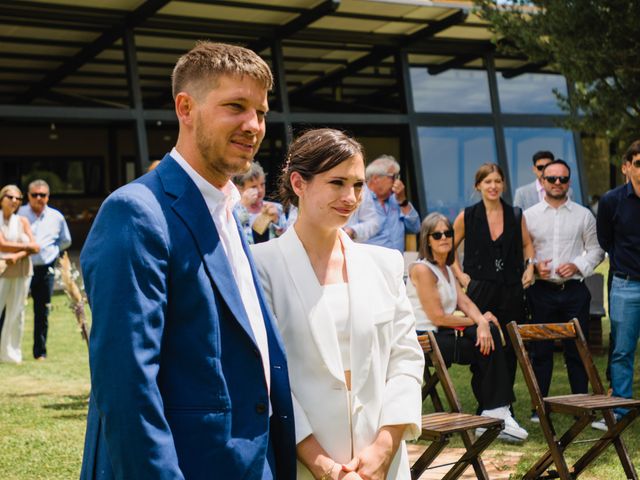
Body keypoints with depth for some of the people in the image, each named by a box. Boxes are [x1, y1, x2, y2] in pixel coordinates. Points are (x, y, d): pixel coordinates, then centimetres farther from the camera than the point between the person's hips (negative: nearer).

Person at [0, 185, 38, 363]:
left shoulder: (22, 221, 9)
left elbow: (35, 248, 1)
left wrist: (17, 256, -15)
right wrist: (26, 246, -6)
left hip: (22, 272, 3)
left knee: (16, 313, 6)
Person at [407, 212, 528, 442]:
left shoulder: (446, 269, 16)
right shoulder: (422, 269, -12)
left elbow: (465, 303, 5)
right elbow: (438, 317, -16)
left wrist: (482, 322, -17)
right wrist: (478, 321, -5)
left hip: (441, 336, 8)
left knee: (489, 333, -8)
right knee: (488, 345, -11)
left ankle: (492, 413, -4)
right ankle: (494, 413, 0)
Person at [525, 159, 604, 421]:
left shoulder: (583, 215, 7)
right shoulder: (529, 216, 6)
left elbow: (596, 250, 8)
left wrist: (578, 266, -8)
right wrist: (533, 267, -10)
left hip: (574, 289, 0)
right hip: (541, 290, 0)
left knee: (577, 350, 3)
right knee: (541, 350, 4)